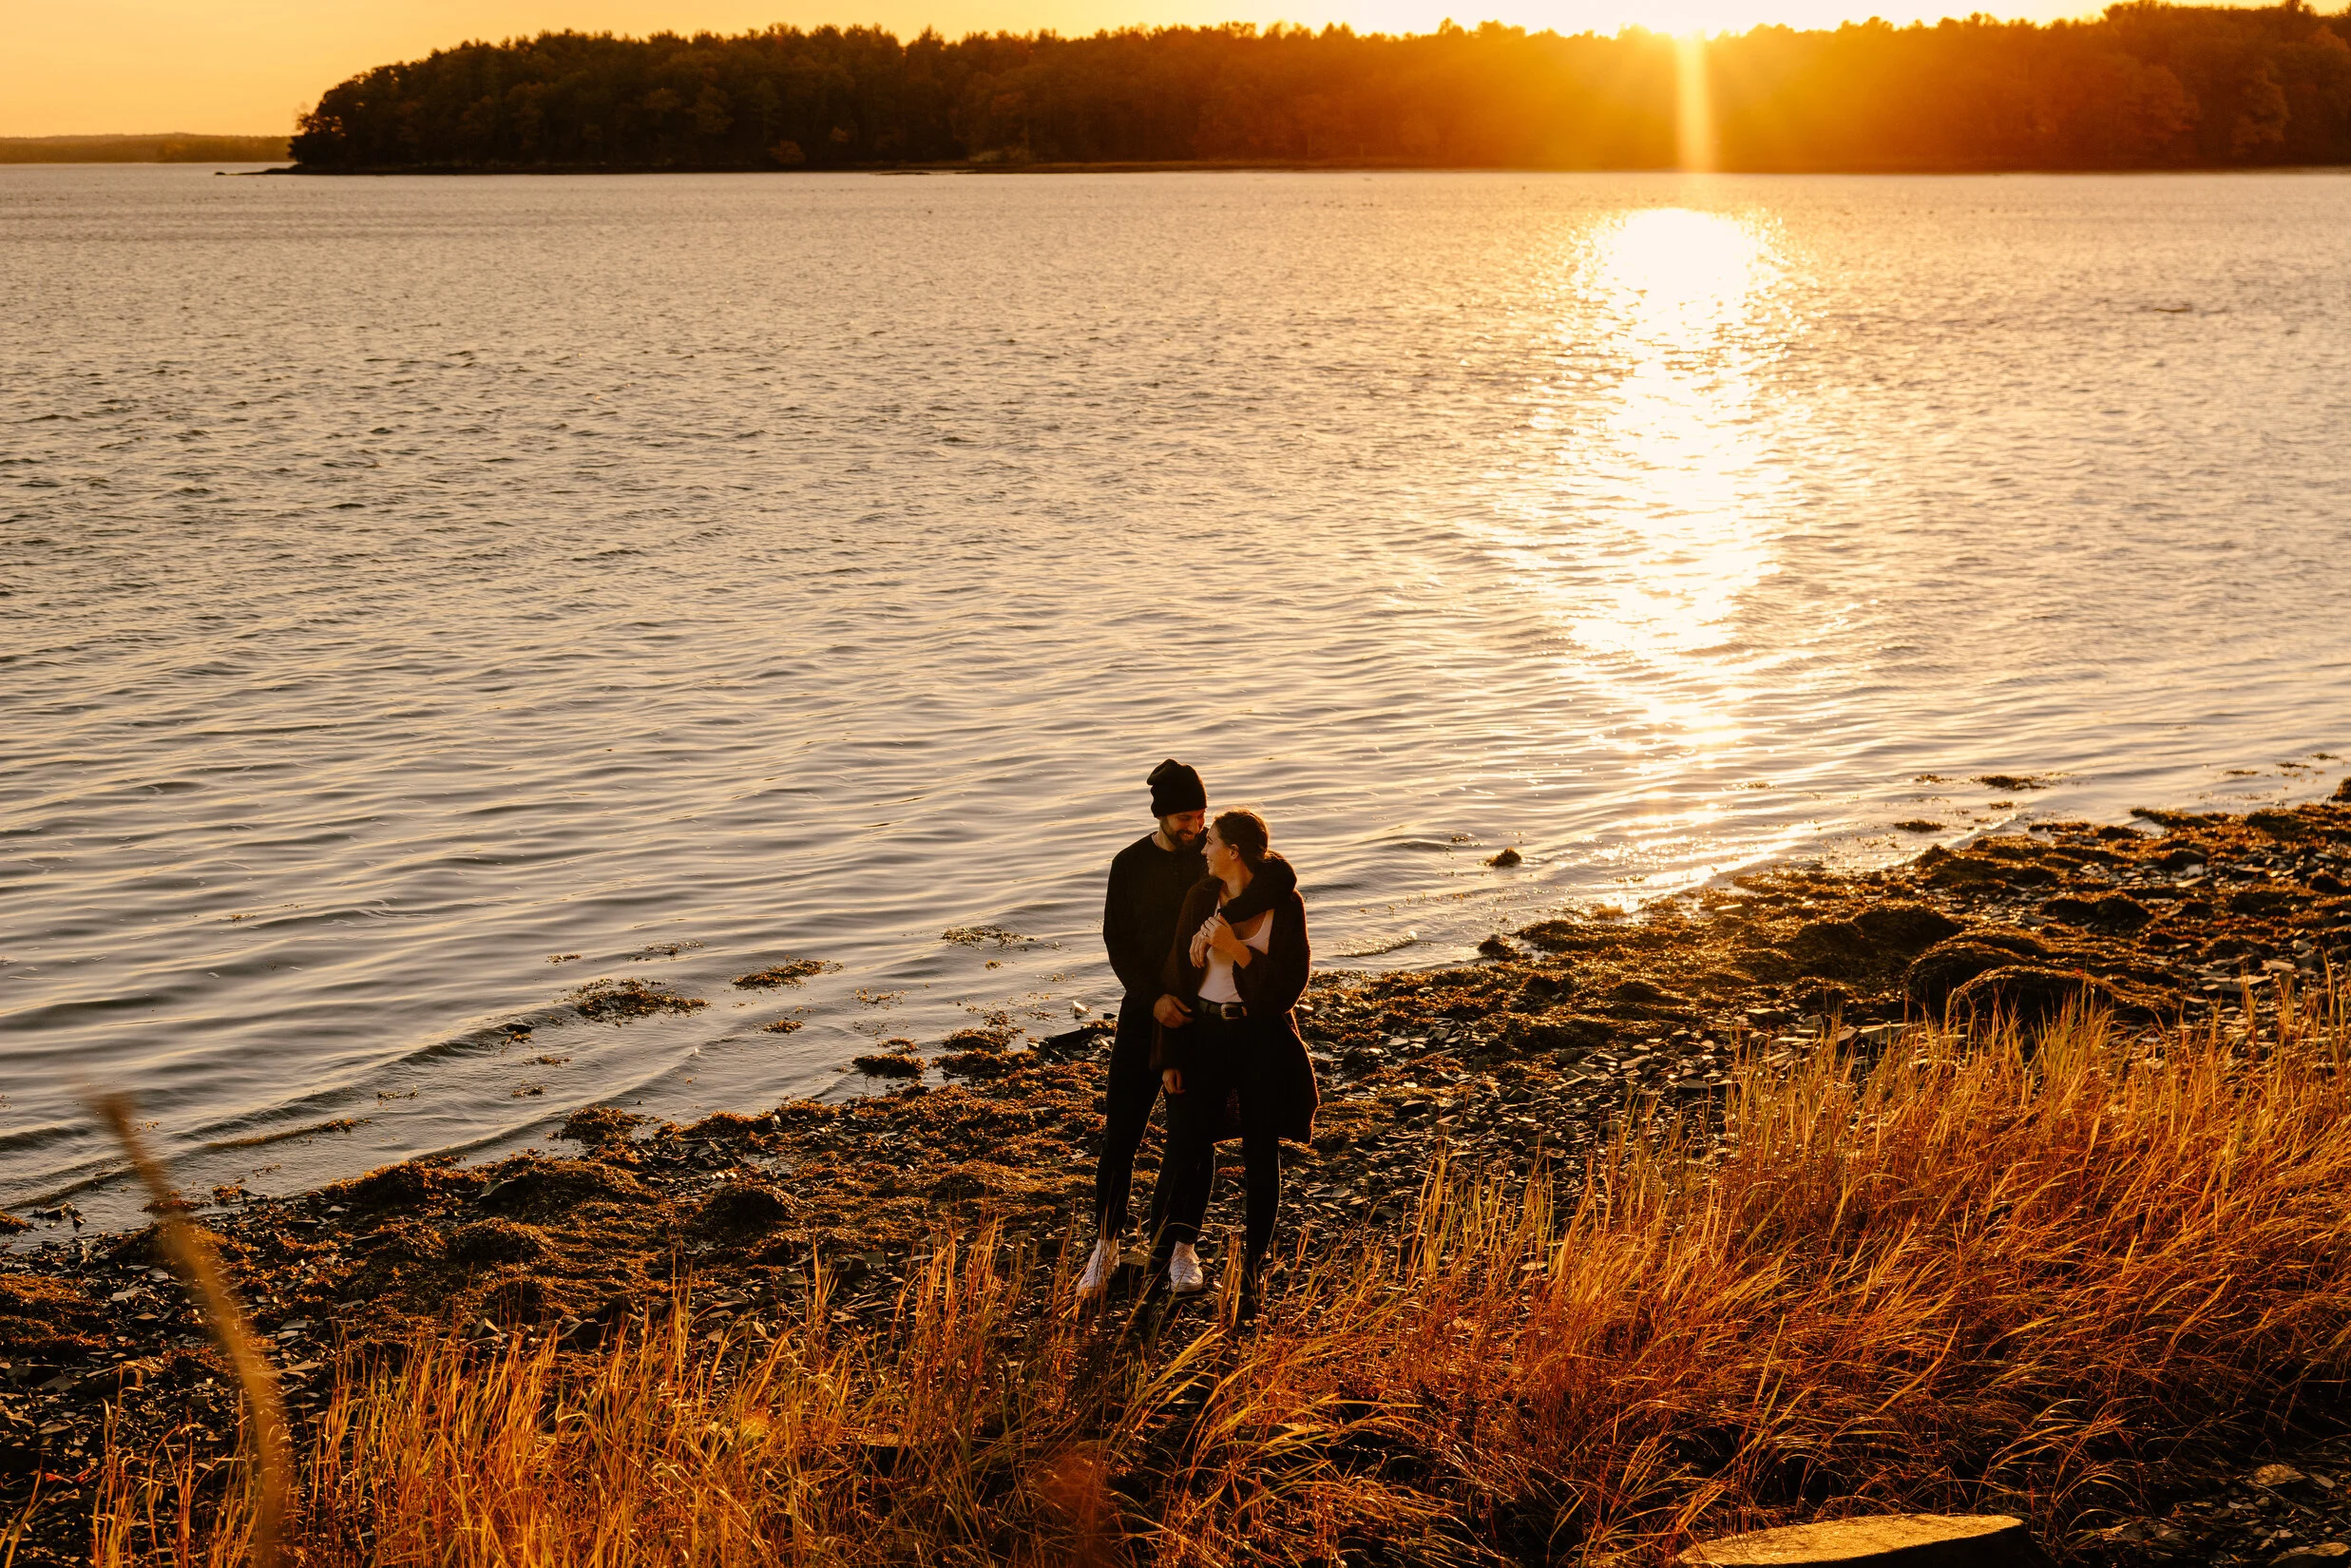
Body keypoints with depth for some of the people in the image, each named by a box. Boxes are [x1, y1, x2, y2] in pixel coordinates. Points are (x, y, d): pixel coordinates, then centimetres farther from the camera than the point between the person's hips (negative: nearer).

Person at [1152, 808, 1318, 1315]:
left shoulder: (1284, 905, -7)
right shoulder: (1200, 897, 2)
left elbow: (1288, 986, -9)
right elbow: (1178, 974, 4)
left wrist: (1238, 951, -20)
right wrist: (1171, 1055, 0)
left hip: (1263, 1040, -2)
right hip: (1204, 1032, 2)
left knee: (1261, 1155, 6)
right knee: (1189, 1140, -13)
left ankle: (1252, 1273, 16)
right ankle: (1183, 1249, -10)